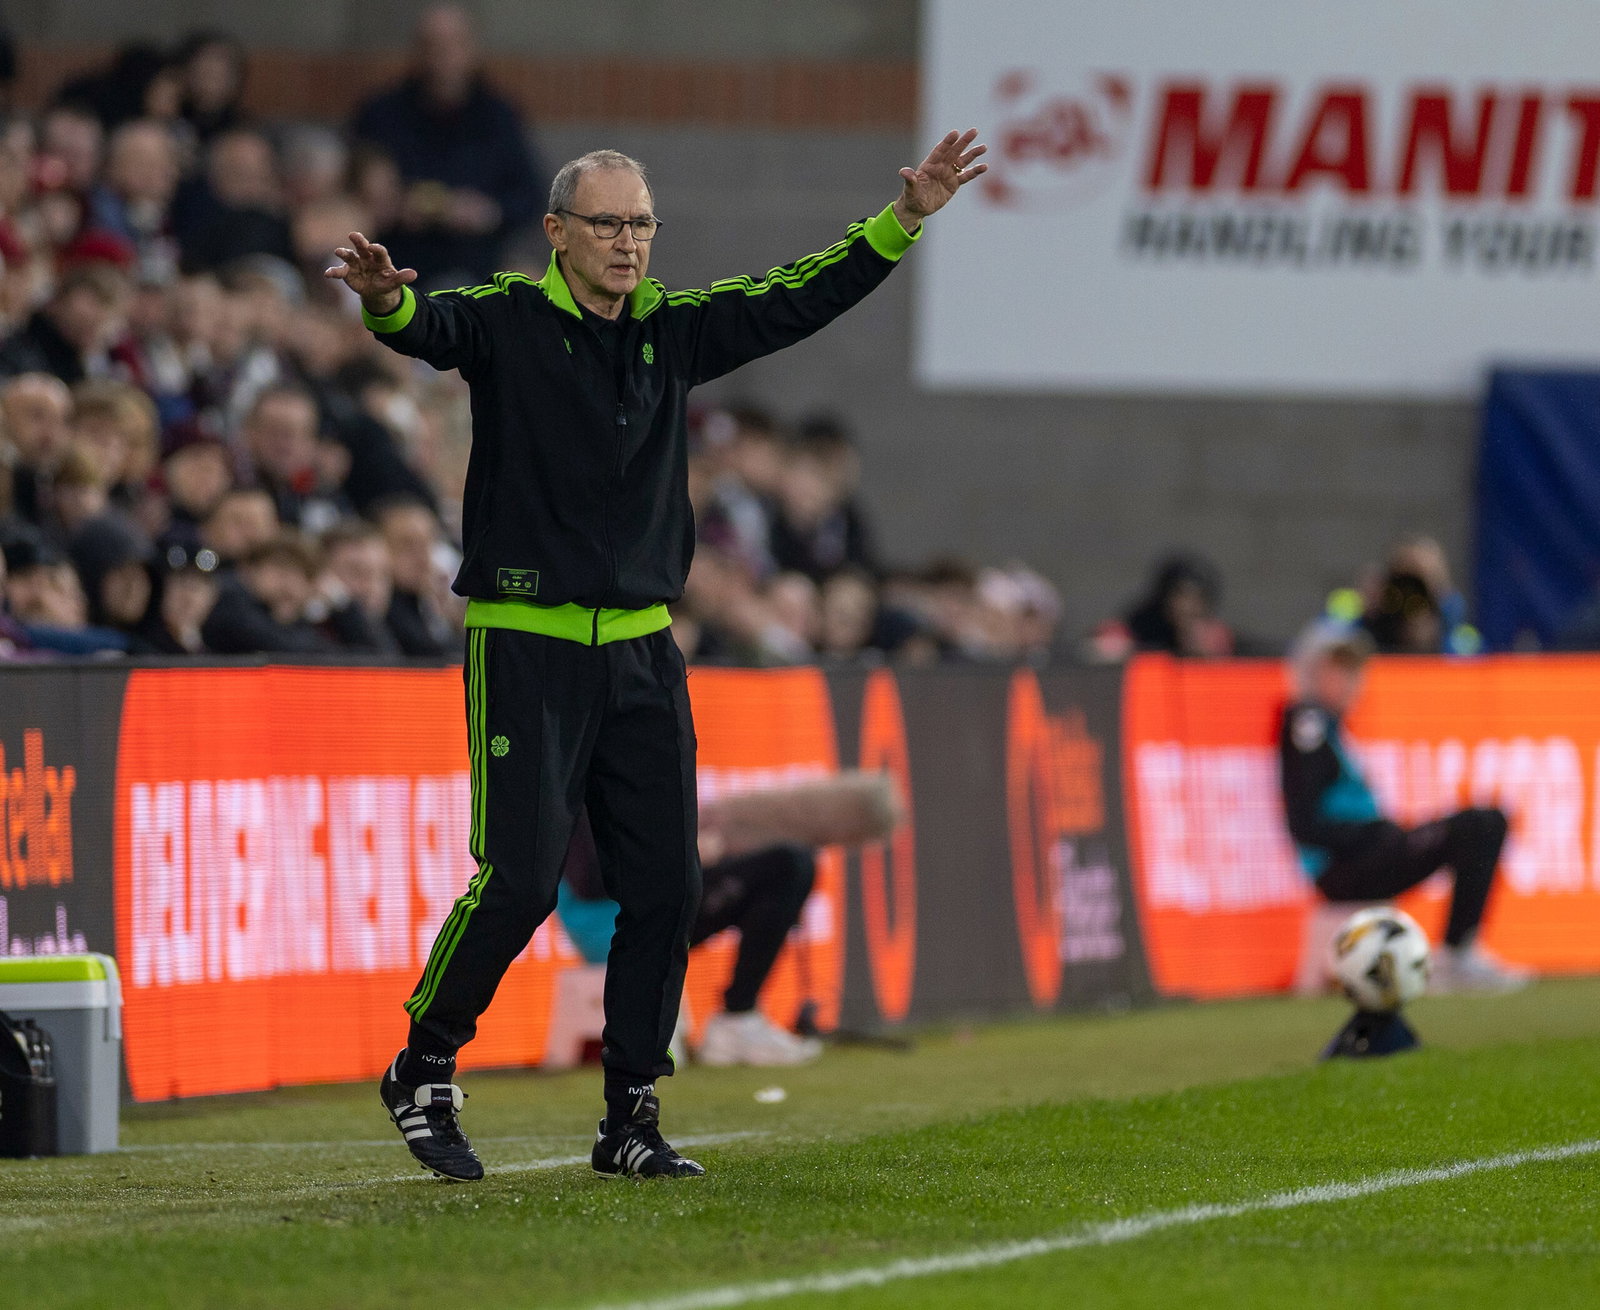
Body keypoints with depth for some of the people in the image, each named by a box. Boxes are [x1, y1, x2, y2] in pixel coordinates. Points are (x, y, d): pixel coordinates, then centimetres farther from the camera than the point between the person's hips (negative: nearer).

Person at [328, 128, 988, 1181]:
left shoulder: (673, 330, 10)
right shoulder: (508, 321, -5)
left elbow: (797, 301, 11)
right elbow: (428, 327, -24)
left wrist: (903, 221, 0)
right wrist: (387, 299, -48)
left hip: (643, 657, 5)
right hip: (526, 648, -5)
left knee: (664, 887, 2)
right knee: (522, 878, -12)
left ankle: (632, 1116, 13)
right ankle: (424, 1073, 8)